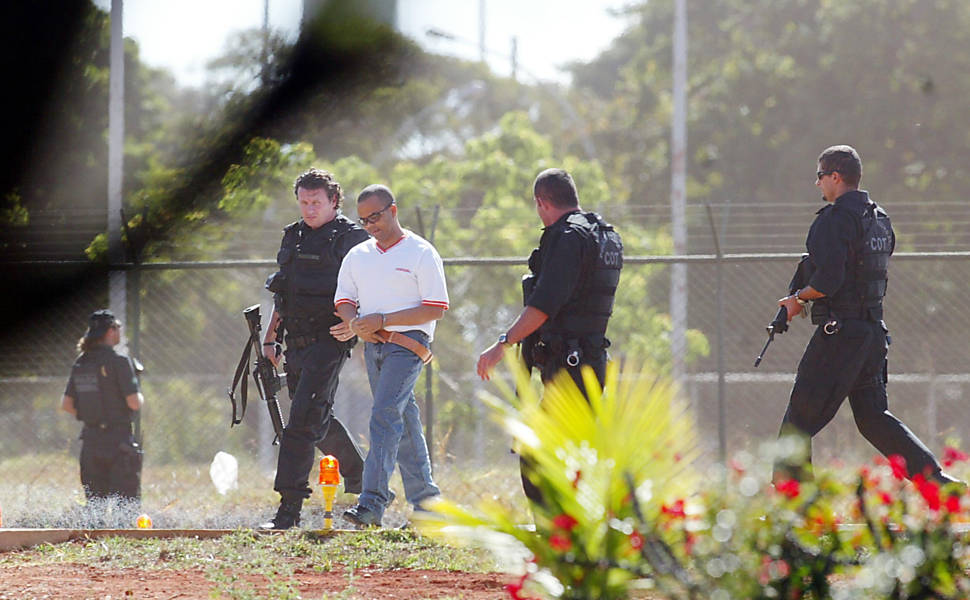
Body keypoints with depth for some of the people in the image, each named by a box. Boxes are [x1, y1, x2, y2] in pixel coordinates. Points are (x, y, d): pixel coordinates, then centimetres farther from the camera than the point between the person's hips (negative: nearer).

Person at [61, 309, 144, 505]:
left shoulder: (80, 364, 8)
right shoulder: (119, 362, -12)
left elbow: (66, 404, 10)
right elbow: (134, 403, -16)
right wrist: (141, 398, 6)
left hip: (90, 439, 6)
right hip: (118, 440, -6)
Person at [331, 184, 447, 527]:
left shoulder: (421, 254, -4)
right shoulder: (357, 256, 15)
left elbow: (435, 308, -10)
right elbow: (343, 301, 15)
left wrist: (382, 321, -16)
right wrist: (357, 324, -9)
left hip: (407, 342, -7)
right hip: (373, 345, 7)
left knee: (385, 416, -18)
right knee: (403, 421, 9)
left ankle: (372, 503, -27)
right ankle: (425, 502, 15)